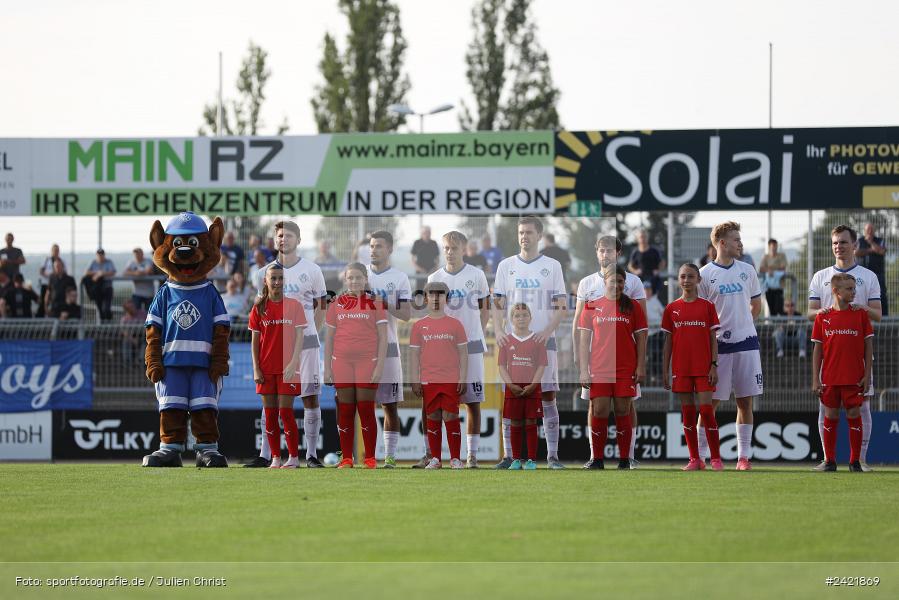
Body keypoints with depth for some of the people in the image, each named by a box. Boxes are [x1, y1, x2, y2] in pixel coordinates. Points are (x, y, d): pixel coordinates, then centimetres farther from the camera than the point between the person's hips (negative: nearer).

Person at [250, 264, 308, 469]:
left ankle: (294, 457, 2)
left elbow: (299, 337, -2)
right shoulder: (259, 308, 6)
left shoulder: (294, 306, 1)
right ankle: (275, 458, 9)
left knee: (285, 411, -7)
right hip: (266, 369, 3)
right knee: (270, 413, 3)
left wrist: (293, 363, -13)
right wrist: (256, 369, -1)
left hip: (287, 368, -3)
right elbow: (254, 341, 7)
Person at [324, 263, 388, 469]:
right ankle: (346, 458, 6)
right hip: (342, 363, 2)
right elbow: (329, 337, 11)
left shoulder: (375, 303, 3)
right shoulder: (336, 304, 9)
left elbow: (383, 337, 1)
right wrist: (327, 368, 6)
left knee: (366, 409, -3)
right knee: (345, 410, 2)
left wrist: (380, 366, -7)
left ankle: (370, 458, 2)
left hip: (367, 361, -2)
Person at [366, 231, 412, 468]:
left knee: (390, 404, 0)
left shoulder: (399, 278, 3)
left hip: (388, 345, -2)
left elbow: (407, 314, -1)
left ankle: (390, 455, 3)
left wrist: (386, 307, -14)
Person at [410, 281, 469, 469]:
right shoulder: (419, 326, 7)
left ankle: (455, 459, 0)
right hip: (428, 382, 1)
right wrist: (415, 381, 2)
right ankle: (435, 459, 8)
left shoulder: (455, 324, 5)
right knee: (433, 418, 3)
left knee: (450, 417, -5)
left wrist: (463, 379, -1)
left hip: (451, 381, -1)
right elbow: (414, 354, 8)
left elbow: (463, 353, 5)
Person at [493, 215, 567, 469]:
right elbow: (498, 304, 8)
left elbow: (561, 306, 2)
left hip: (543, 340, -1)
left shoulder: (552, 266, 5)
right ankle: (509, 455, 3)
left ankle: (552, 455, 2)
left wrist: (548, 331, -13)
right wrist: (499, 331, -9)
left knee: (548, 397, -2)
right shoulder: (506, 265, 8)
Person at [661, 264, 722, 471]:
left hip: (703, 367, -2)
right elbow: (668, 342, 9)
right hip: (681, 368, 2)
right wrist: (665, 372, 5)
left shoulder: (707, 306, 2)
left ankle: (716, 458, -1)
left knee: (706, 409, -8)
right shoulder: (671, 309, 7)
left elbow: (713, 339, 3)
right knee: (687, 412, 3)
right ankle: (695, 459, 8)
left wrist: (714, 366, -5)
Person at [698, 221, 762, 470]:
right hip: (717, 346, -3)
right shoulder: (704, 275, -2)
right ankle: (699, 455, 4)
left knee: (745, 401, 4)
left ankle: (744, 457, 8)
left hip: (746, 343, 3)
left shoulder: (747, 271, 9)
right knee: (710, 402, -2)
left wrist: (741, 324, 12)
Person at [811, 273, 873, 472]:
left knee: (854, 415, 0)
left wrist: (867, 375, -3)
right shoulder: (823, 317, 2)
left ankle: (855, 461, 7)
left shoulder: (860, 314, 1)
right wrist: (815, 379, 1)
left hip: (854, 378, -1)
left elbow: (868, 345, 3)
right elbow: (817, 349, 5)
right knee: (830, 417, 5)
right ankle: (829, 461, 13)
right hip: (830, 378, 1)